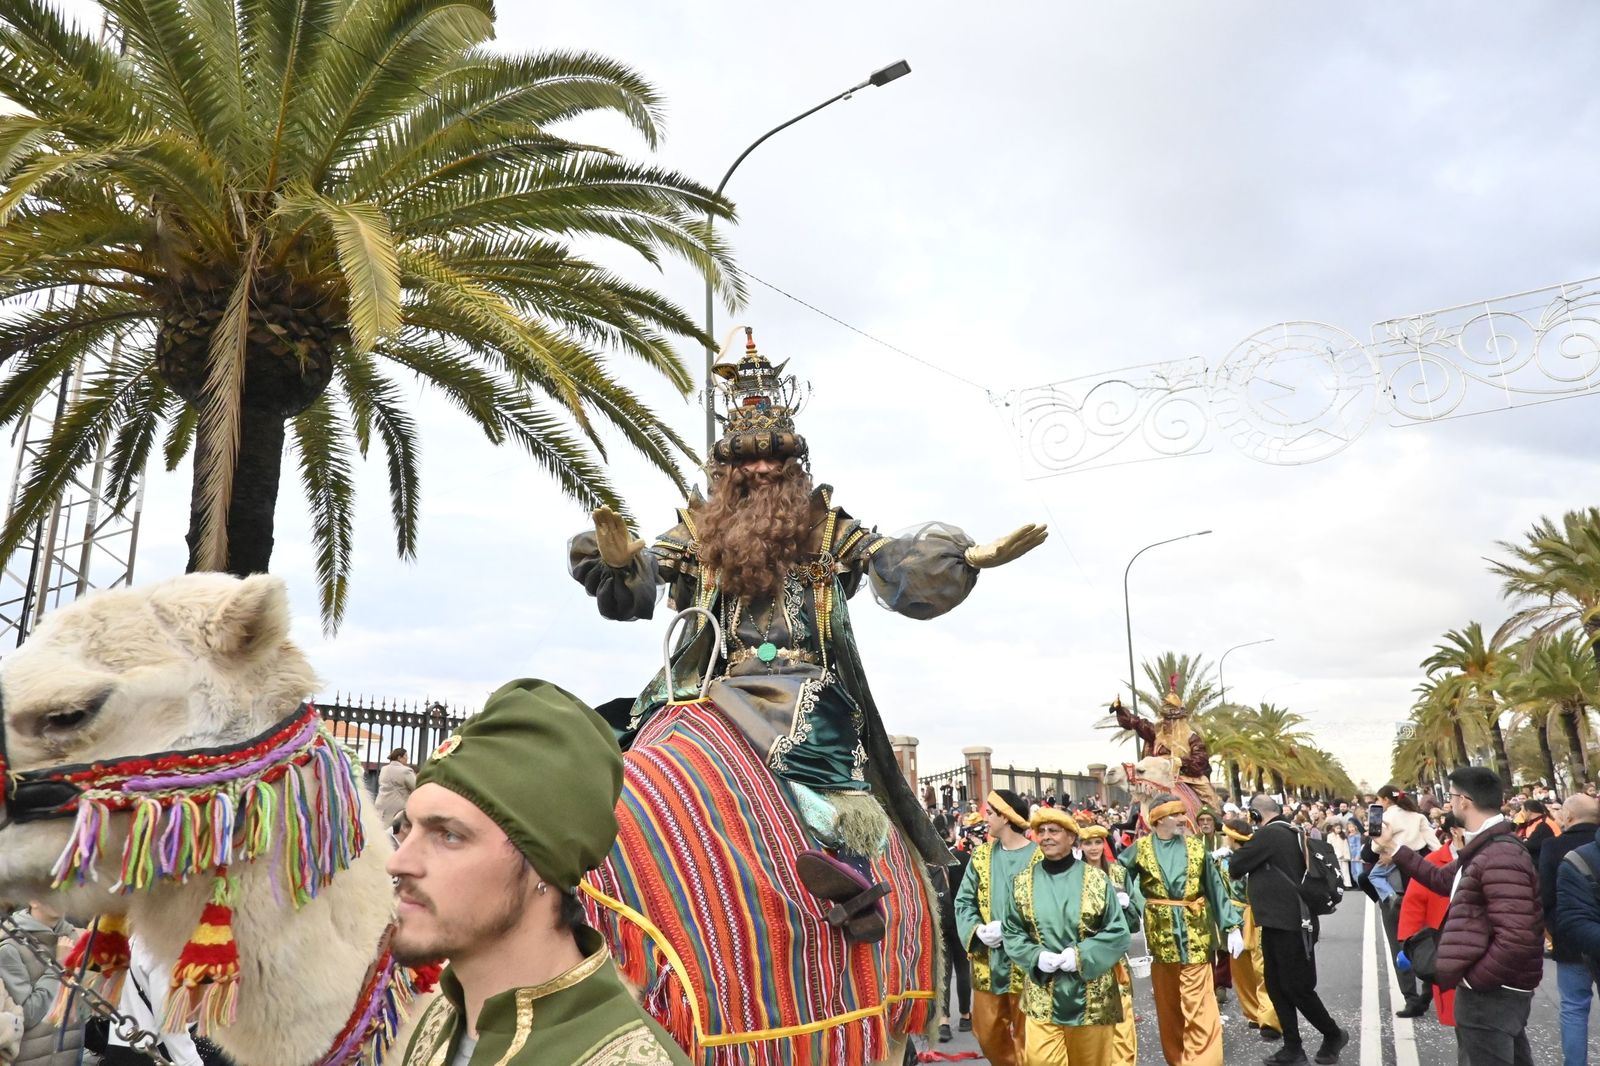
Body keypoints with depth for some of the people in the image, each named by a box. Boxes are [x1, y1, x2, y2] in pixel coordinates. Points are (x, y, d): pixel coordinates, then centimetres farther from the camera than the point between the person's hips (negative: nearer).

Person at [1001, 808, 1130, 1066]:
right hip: (1042, 996, 0)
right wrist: (1036, 956, -15)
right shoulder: (1022, 882, 2)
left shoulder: (1097, 880, -3)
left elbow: (1118, 932, -4)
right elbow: (1012, 933, 4)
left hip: (1090, 994, 0)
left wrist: (1081, 955, -16)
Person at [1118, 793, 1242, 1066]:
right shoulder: (1140, 848, -3)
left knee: (1196, 1002, -4)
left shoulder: (1195, 847, 0)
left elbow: (1216, 888, 3)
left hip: (1194, 933, -1)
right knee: (1167, 1002, 12)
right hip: (1159, 933, 1)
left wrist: (1233, 926, -1)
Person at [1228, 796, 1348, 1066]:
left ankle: (1333, 1034, 19)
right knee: (1277, 987, 11)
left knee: (1297, 987, 1)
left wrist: (1238, 851, 7)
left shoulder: (1269, 834, -18)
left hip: (1289, 924, -10)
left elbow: (1235, 867, -13)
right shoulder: (1291, 833, 11)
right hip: (1280, 921, 10)